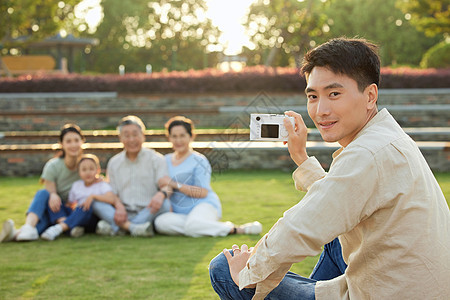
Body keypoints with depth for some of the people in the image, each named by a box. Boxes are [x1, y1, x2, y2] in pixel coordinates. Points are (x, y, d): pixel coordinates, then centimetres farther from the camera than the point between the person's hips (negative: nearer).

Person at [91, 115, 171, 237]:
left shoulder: (156, 159, 6)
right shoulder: (114, 162, 14)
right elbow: (112, 193, 9)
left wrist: (161, 194, -31)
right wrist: (119, 206, -16)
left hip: (148, 212, -2)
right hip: (124, 213, 2)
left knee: (164, 204, -33)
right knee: (96, 203, -20)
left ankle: (114, 226, -34)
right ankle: (133, 227, -42)